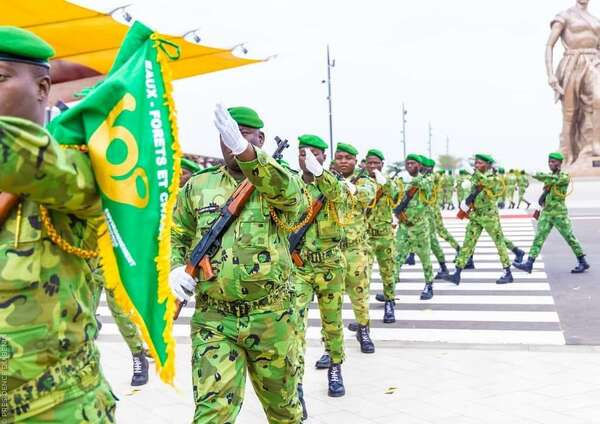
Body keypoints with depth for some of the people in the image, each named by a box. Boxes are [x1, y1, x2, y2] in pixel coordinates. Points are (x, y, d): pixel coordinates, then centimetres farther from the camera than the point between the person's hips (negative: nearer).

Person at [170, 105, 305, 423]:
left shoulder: (278, 182, 0)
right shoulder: (198, 186, 7)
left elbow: (289, 194, -25)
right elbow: (174, 236, 15)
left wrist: (243, 149, -39)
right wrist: (174, 268, -7)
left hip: (272, 317, 0)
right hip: (214, 319, 1)